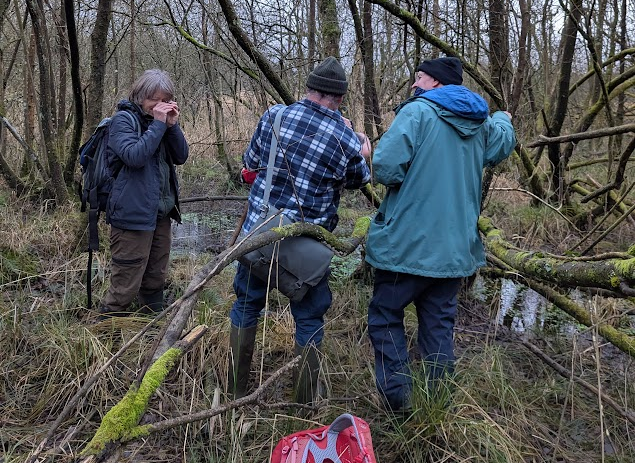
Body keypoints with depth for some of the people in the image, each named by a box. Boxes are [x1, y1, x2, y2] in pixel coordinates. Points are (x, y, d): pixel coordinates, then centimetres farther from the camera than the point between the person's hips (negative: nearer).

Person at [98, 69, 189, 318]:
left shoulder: (162, 118, 13)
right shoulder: (123, 119, -8)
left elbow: (181, 157, 7)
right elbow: (134, 156, -24)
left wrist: (172, 124, -7)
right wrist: (158, 124, -19)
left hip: (161, 213, 8)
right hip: (133, 215, -8)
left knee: (155, 281, 19)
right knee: (125, 286, -6)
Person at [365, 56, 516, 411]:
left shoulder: (417, 111, -12)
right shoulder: (481, 123, 9)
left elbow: (385, 167, -21)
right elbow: (504, 144, 32)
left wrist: (404, 178, 1)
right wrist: (503, 119, 53)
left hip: (409, 244, -6)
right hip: (457, 247, 6)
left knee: (386, 317, 8)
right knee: (439, 323, 16)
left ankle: (397, 400, 7)